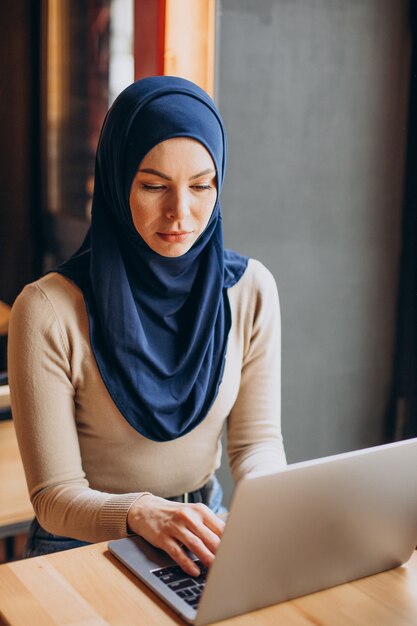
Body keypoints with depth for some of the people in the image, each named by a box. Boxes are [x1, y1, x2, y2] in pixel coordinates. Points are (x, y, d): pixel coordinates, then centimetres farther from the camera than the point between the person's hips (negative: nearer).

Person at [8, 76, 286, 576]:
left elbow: (257, 438, -3)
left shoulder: (251, 289, -7)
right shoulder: (49, 311, -19)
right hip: (85, 544, -1)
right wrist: (141, 514, -36)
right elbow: (55, 498, -16)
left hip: (204, 530, 2)